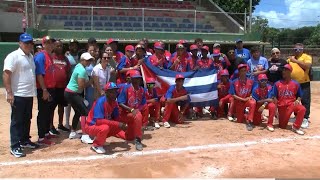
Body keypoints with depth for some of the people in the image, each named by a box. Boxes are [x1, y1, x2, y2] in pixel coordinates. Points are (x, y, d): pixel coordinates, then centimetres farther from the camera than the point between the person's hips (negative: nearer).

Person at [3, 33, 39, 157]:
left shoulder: (31, 56, 14)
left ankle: (25, 140, 31)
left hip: (29, 95, 8)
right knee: (17, 121, -2)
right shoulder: (13, 56, -12)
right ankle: (15, 146, 5)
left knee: (27, 119, 17)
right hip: (17, 95, -8)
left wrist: (33, 90, 18)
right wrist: (9, 93, -24)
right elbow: (6, 74, -18)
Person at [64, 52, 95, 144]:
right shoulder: (82, 70, -20)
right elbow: (81, 86, -25)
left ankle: (73, 133, 29)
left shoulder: (79, 66, 11)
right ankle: (85, 136, -14)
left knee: (78, 112, 21)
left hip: (70, 93, 11)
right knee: (86, 112, -12)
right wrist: (89, 83, -8)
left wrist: (87, 81, -3)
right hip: (72, 94, -11)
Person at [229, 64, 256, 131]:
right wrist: (243, 99, -19)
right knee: (240, 121, 6)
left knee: (253, 103, -37)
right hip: (239, 102, 0)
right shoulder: (234, 82, -10)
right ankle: (243, 114, 41)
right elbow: (233, 95, -12)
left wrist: (250, 97, -13)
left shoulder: (250, 81, -4)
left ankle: (249, 121, -29)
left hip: (248, 100, 0)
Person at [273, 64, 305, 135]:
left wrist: (298, 100, -12)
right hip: (281, 106, 0)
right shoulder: (277, 84, 0)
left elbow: (299, 96, 11)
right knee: (282, 126, 2)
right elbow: (275, 98, 0)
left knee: (302, 109, -33)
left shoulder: (295, 84, 1)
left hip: (292, 104, 0)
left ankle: (296, 127, -16)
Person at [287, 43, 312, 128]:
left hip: (304, 84, -5)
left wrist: (296, 61, -22)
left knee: (305, 101, -4)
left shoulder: (307, 57, -5)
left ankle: (305, 119, 1)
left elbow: (307, 66, -23)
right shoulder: (291, 58, 12)